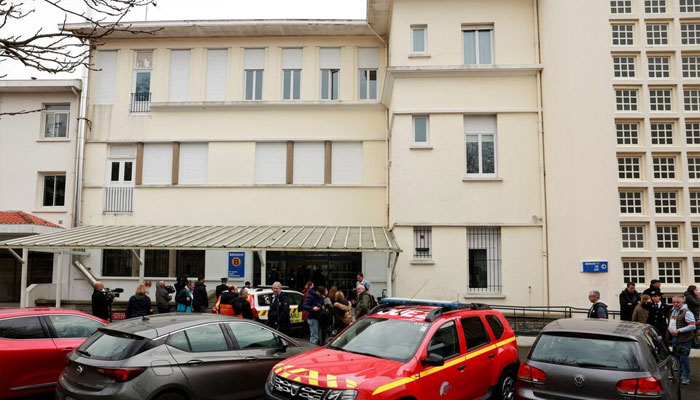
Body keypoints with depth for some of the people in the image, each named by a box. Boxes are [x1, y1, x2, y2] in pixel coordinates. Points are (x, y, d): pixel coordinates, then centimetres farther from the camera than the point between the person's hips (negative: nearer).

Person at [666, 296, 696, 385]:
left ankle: (685, 377, 1)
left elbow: (692, 326, -18)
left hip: (684, 339, -8)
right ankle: (679, 375, 29)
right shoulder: (672, 311, 12)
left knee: (683, 358, -9)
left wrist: (678, 330, -21)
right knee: (676, 357, 15)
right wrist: (669, 335, 17)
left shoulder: (686, 312, -13)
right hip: (674, 338, 8)